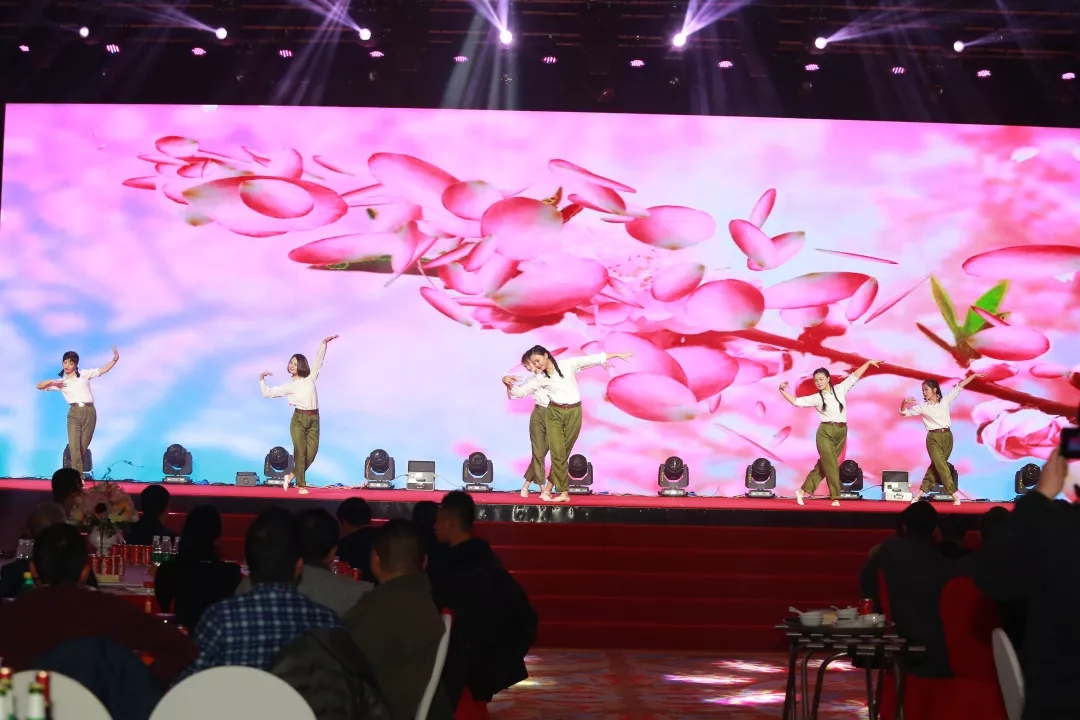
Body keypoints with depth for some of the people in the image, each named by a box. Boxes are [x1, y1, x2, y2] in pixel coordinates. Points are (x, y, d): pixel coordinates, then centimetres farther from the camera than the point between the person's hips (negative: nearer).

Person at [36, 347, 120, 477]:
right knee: (74, 446, -14)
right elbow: (39, 386, 13)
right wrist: (52, 382, -4)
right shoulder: (61, 381, 13)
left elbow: (103, 370, 8)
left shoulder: (84, 374, 10)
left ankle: (77, 474, 15)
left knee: (83, 446, 3)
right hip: (74, 413, 0)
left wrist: (115, 359, -5)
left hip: (89, 412, 0)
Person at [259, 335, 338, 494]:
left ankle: (292, 476, 15)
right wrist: (262, 379, 0)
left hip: (313, 419, 2)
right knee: (300, 452, -6)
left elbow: (318, 360, 4)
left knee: (311, 453, -3)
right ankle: (301, 485, 1)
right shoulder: (289, 386, 6)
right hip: (299, 419, -2)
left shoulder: (310, 378, 8)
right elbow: (267, 393, 10)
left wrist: (324, 343, -5)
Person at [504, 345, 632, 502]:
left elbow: (593, 359, 1)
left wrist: (617, 354, 1)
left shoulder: (568, 364, 0)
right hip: (554, 413, 0)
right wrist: (507, 382, -18)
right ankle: (563, 493, -4)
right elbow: (517, 392, 1)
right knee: (557, 453, -9)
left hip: (574, 413, 0)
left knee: (563, 452, 2)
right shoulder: (539, 378, 2)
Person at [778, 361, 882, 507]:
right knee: (831, 465, -5)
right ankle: (835, 497, 3)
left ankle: (803, 491, 13)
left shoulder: (840, 389, 7)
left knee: (824, 464, 6)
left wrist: (868, 362, 12)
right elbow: (796, 401, -3)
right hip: (826, 432, -3)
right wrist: (782, 390, -15)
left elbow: (855, 376, 11)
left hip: (841, 432, 3)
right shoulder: (816, 398, 0)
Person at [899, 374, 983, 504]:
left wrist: (974, 375, 6)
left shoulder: (945, 400, 5)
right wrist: (904, 402, -18)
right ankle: (955, 496, -11)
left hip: (947, 436, 3)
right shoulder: (922, 406, 1)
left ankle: (919, 493, 12)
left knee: (936, 466, 6)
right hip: (933, 438, -3)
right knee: (942, 466, -13)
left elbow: (958, 387, 7)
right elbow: (904, 412, 2)